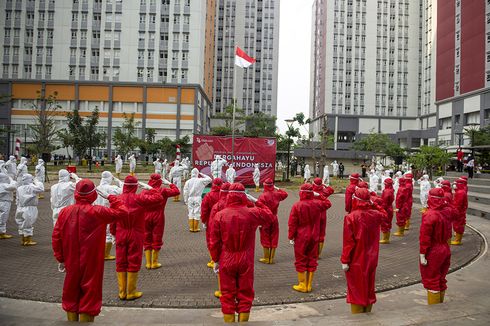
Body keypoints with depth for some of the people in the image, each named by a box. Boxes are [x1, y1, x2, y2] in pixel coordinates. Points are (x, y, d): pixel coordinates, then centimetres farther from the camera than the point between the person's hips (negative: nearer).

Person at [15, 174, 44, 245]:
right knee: (28, 225, 1)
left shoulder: (19, 188, 6)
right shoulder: (31, 187, -16)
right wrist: (36, 182, -4)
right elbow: (41, 188, -17)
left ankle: (23, 240, 24)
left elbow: (17, 199, 11)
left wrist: (19, 207, 20)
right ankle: (28, 240, 7)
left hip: (20, 209, 7)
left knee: (22, 224, 15)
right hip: (30, 209, -7)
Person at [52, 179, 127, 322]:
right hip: (91, 264, -4)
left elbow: (56, 237, 1)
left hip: (72, 263, 4)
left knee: (71, 294, 19)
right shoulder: (97, 212, -17)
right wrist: (111, 198, -2)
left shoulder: (65, 212, -3)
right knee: (89, 295, 9)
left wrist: (60, 258, 10)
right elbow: (122, 212, -13)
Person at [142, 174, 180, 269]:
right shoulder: (163, 191, -9)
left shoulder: (144, 191, -4)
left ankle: (148, 263, 14)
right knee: (157, 239, 8)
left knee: (147, 240, 12)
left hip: (146, 217, 2)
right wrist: (169, 183, 7)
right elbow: (176, 191, -3)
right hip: (158, 217, -2)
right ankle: (154, 263, 13)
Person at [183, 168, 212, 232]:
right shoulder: (200, 180, -6)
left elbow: (185, 192, 0)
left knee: (191, 213, 10)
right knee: (197, 213, 3)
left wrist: (186, 200, 8)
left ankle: (191, 228, 13)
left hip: (190, 198, 2)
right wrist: (202, 175, 9)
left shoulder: (188, 182, -1)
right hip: (198, 198, -2)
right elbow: (209, 179, 5)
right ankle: (196, 228, 5)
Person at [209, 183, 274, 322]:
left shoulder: (220, 215, -9)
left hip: (226, 261, 0)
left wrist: (216, 260, 8)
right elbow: (270, 217, 9)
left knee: (228, 294, 12)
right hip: (246, 261, 0)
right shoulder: (252, 213, -10)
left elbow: (214, 242, -4)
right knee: (245, 293, 14)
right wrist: (257, 202, 12)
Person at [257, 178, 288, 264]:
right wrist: (277, 189, 22)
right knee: (274, 239, 11)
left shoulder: (262, 196, -16)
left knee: (265, 239, 6)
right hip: (274, 219, 4)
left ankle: (266, 258, 12)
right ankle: (271, 258, 17)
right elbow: (285, 194, 21)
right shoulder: (276, 194, -1)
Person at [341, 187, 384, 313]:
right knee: (369, 287, 18)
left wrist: (345, 261, -12)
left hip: (356, 261, -5)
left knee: (357, 288, 8)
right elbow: (384, 215, 23)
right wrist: (373, 205, 18)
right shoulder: (376, 215, -5)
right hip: (371, 259, 5)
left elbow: (348, 242, -18)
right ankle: (367, 312, 31)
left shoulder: (351, 217, -20)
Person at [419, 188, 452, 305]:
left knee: (432, 281, 6)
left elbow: (425, 237, -21)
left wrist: (422, 254, -16)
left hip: (433, 253, -7)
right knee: (441, 280, 20)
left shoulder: (429, 215, -22)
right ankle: (440, 304, 34)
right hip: (445, 250, 7)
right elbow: (448, 233, 11)